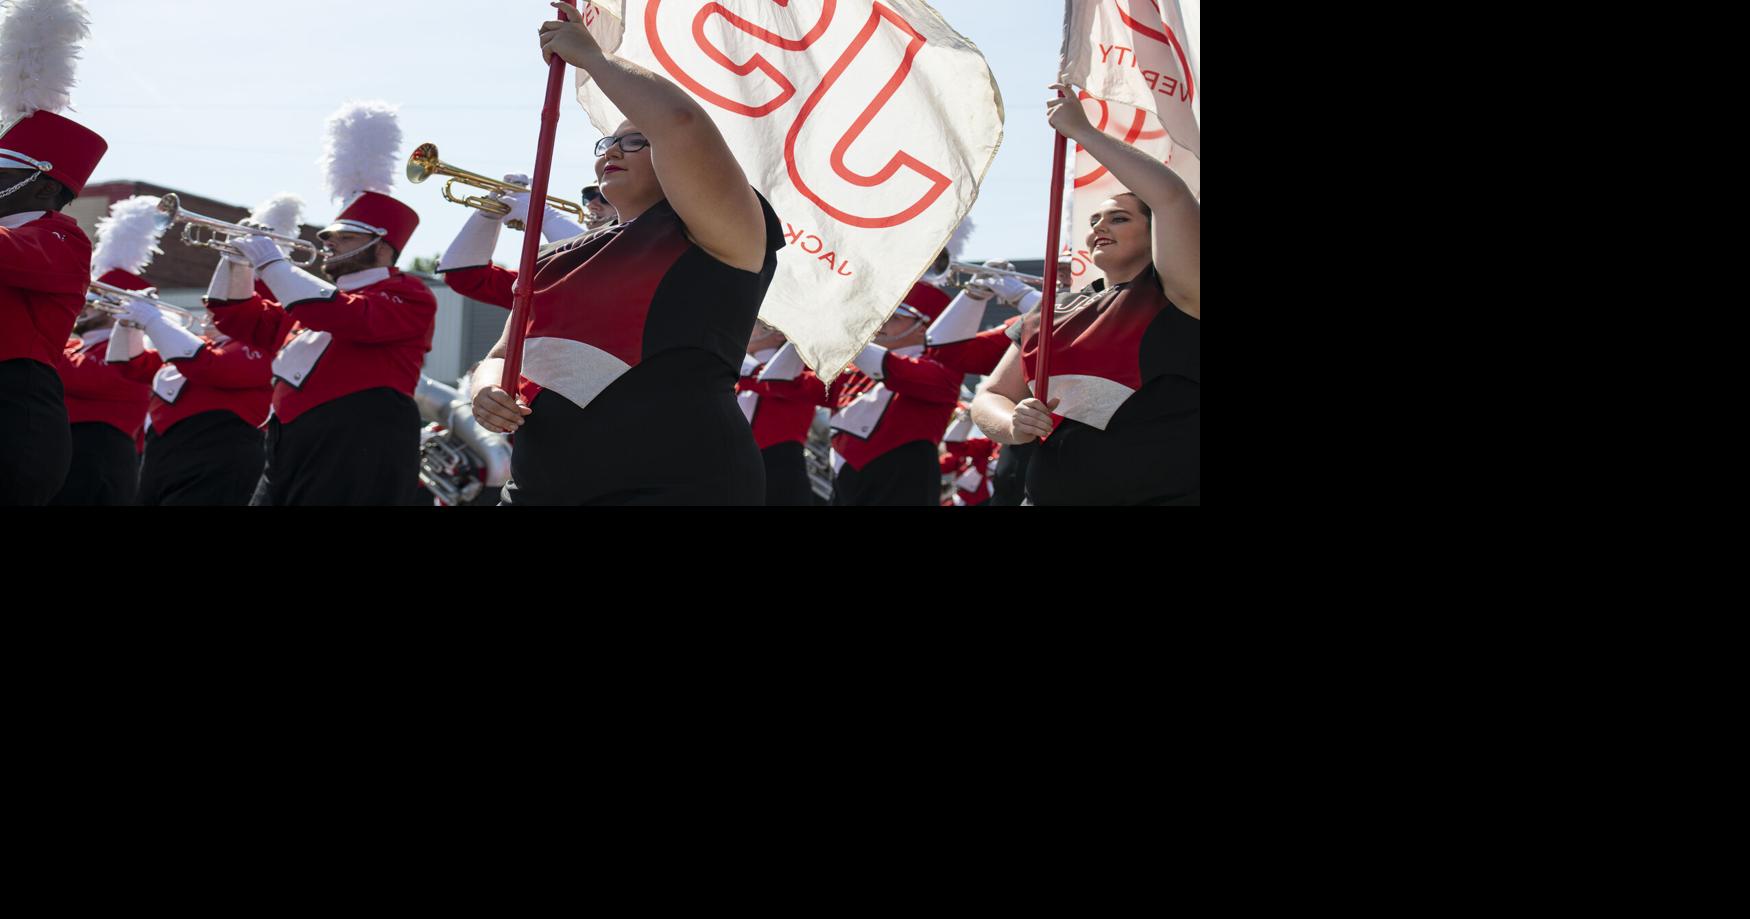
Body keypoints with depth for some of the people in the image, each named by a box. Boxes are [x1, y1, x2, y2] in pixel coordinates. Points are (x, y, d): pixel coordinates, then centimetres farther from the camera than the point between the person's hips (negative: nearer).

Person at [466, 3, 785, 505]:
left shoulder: (717, 234, -2)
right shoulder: (558, 260, 19)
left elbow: (679, 122, -18)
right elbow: (501, 357, 22)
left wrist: (589, 55, -4)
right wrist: (489, 391, -2)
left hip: (677, 487, -7)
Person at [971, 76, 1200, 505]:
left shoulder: (1175, 294, -2)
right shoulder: (1047, 322, 15)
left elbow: (1170, 195, -15)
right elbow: (988, 398, 14)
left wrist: (1080, 130, -8)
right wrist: (1012, 424, -10)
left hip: (1169, 494, -6)